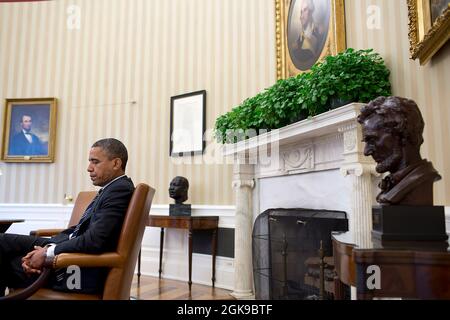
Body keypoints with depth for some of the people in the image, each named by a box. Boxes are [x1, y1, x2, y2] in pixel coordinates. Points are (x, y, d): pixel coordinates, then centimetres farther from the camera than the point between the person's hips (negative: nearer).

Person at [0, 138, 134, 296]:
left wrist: (48, 254, -14)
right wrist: (45, 250, -6)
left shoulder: (121, 190, -18)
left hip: (82, 271, -9)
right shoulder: (110, 189, 13)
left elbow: (94, 241, -26)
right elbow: (77, 230, 10)